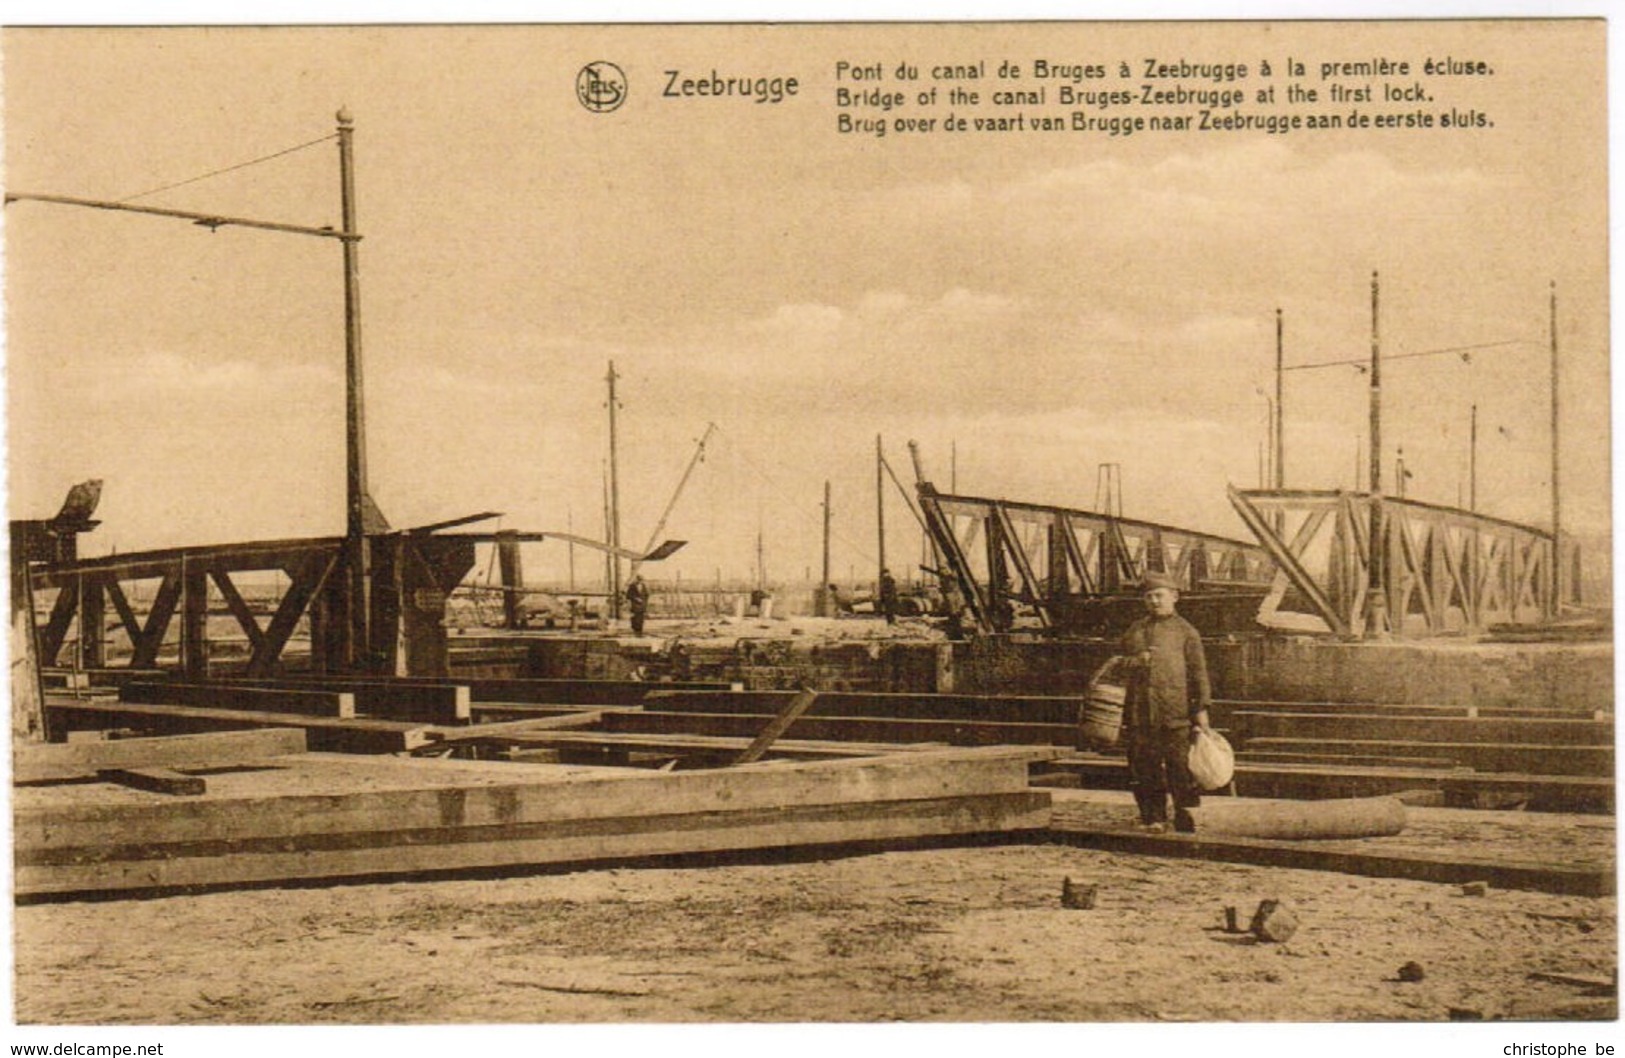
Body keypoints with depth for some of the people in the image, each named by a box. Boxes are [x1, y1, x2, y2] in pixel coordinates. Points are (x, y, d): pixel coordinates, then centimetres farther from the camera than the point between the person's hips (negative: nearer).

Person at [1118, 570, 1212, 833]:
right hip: (1140, 710, 4)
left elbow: (1198, 672, 2)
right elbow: (1122, 663, 20)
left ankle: (1185, 820, 1)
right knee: (1145, 765, 3)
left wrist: (1201, 709, -4)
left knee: (1180, 766, -5)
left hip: (1176, 712, -4)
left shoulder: (1186, 631, 5)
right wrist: (1137, 660, -3)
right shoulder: (1135, 630, 17)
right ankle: (1154, 817, 11)